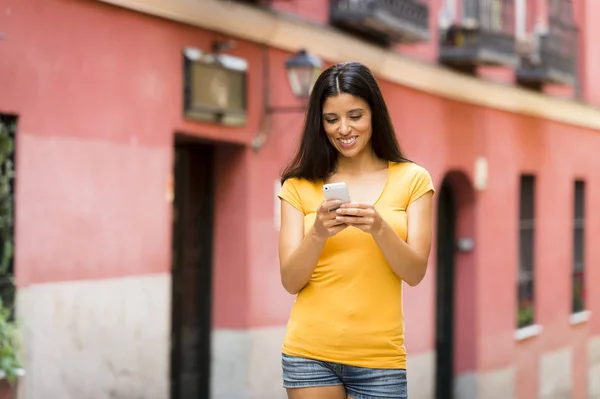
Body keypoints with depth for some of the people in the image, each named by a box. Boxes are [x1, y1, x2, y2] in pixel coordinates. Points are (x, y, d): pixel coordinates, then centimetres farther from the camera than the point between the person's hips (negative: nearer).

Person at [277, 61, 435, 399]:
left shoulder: (412, 179, 2)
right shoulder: (299, 185, 3)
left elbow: (415, 273, -5)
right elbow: (291, 281, -2)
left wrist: (379, 228, -22)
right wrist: (318, 234, -20)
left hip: (379, 357, 0)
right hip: (310, 353, 0)